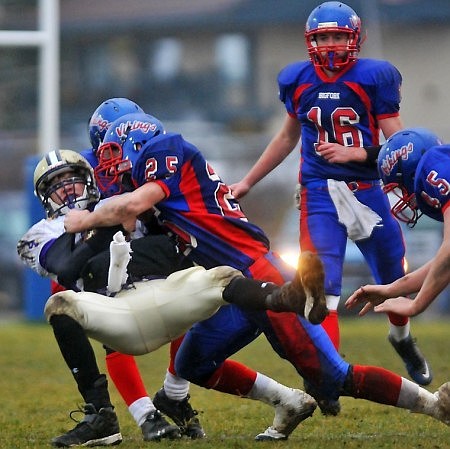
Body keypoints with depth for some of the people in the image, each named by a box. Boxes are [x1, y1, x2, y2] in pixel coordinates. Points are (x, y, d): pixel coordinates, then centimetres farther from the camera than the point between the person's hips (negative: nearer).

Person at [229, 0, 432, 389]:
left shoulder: (373, 78, -8)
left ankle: (402, 338, 48)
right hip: (320, 196, 0)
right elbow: (289, 136, 19)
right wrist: (248, 182, 21)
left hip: (369, 192, 0)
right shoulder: (298, 80, 2)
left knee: (394, 281, 17)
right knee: (322, 287, -14)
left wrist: (352, 153, -23)